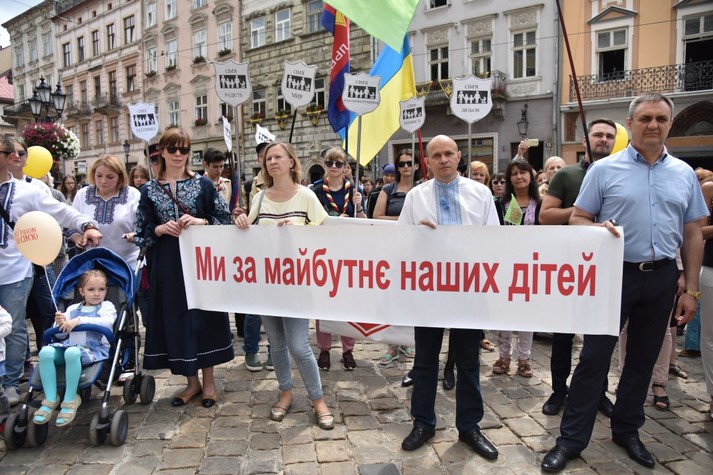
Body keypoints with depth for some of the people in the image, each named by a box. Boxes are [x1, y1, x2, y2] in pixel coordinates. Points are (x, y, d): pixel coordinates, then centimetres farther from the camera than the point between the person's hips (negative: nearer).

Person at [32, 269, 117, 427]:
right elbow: (61, 335, 19)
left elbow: (108, 322, -16)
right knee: (46, 352, -24)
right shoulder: (72, 308, 21)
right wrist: (60, 325, -5)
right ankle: (50, 399, -18)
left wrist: (79, 321, -22)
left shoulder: (106, 306, 8)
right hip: (68, 345, 5)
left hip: (94, 348, -5)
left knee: (72, 352, -37)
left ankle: (71, 399, -23)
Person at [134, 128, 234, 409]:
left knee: (203, 315, 3)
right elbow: (142, 233, 7)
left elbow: (225, 220, 1)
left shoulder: (203, 184, 2)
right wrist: (161, 229, -11)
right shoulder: (149, 190, 7)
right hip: (167, 264, 2)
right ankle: (191, 381, 21)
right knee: (175, 318, 5)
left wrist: (200, 222, -15)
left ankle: (208, 380, 18)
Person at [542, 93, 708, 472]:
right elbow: (577, 220, -2)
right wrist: (598, 229, -25)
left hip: (661, 277, 4)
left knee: (643, 358, 14)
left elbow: (692, 235, 9)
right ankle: (571, 438, 10)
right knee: (595, 356, -1)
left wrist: (691, 289, 6)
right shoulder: (604, 169, -3)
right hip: (615, 273, -3)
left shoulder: (684, 174, 7)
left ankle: (627, 430, 32)